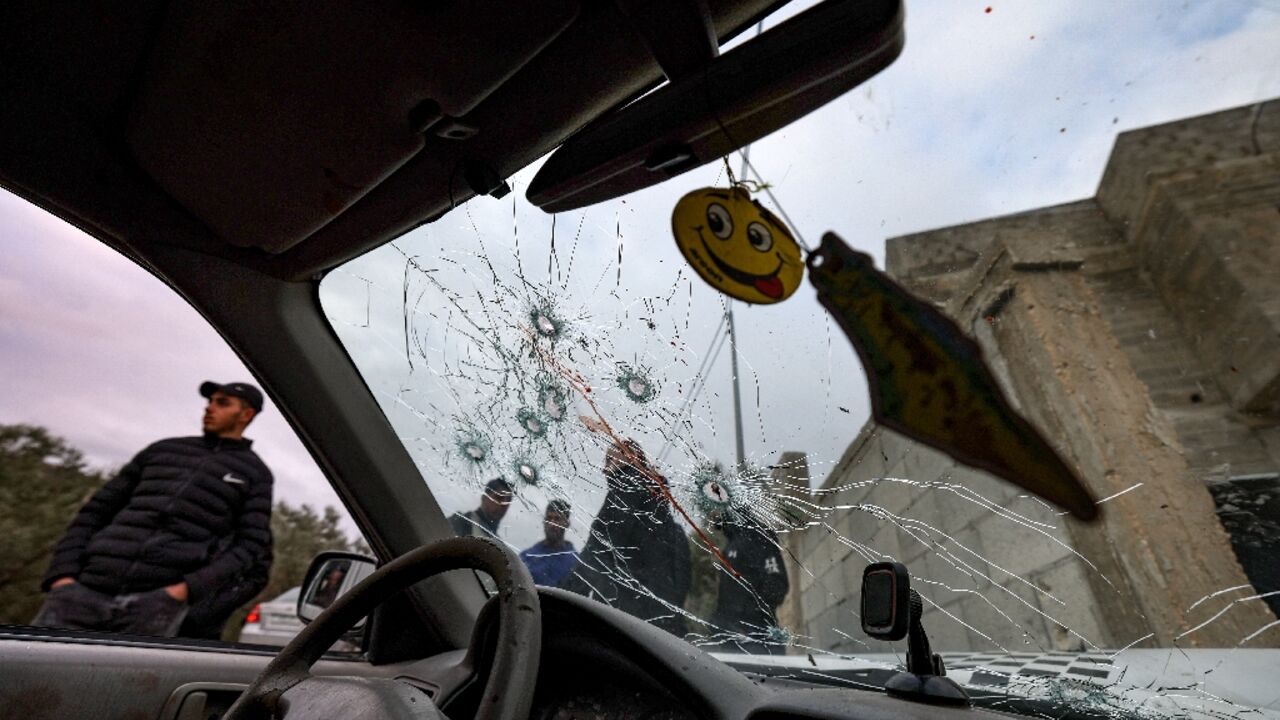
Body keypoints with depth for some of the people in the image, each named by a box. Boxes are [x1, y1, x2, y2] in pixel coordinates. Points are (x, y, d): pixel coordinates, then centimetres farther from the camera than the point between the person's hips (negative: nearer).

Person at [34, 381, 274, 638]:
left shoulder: (254, 474, 10)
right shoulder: (162, 449, 21)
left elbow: (250, 547, 0)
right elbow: (96, 510, 19)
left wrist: (187, 589, -13)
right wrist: (63, 573, 4)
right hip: (85, 589, 4)